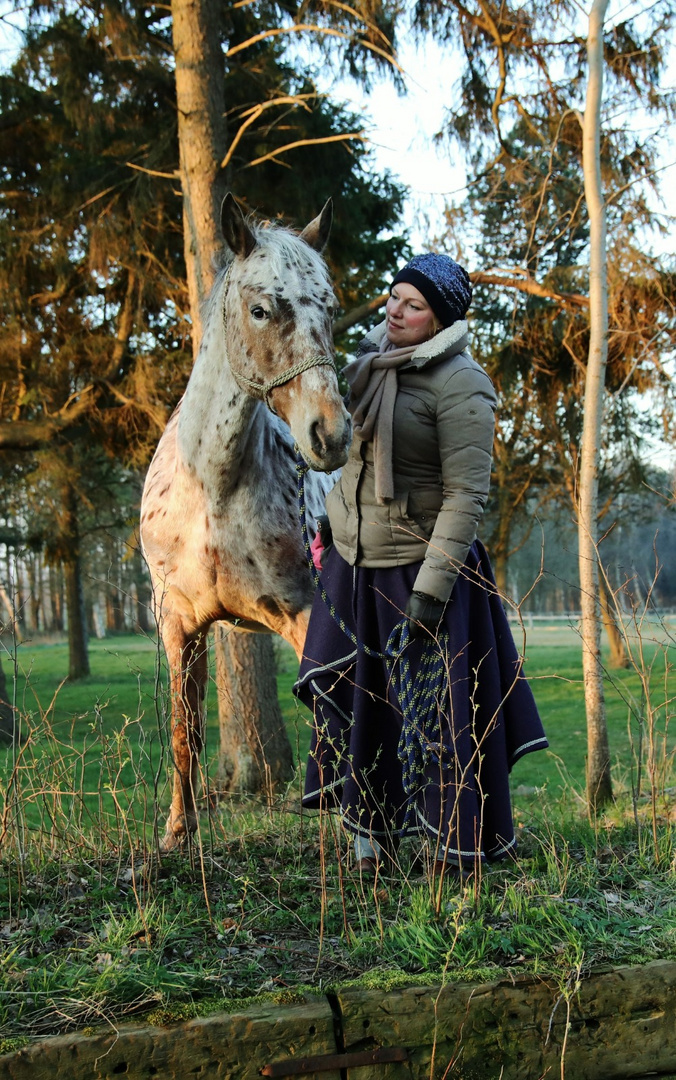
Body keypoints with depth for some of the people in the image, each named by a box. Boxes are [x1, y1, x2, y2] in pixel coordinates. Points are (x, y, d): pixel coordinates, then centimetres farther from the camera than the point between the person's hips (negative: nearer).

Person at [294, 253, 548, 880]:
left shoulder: (459, 386, -17)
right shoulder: (372, 360, 7)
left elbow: (466, 495, -22)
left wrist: (431, 587, -26)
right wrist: (331, 529, 22)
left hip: (418, 570, -8)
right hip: (351, 566, 8)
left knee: (439, 713, 1)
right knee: (351, 703, 14)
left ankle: (455, 852, 17)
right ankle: (370, 835, 30)